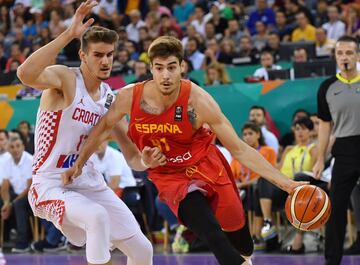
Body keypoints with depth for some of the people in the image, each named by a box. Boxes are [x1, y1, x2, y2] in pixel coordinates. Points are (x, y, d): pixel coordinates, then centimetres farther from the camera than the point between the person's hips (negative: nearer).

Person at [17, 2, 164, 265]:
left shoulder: (110, 99, 6)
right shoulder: (65, 78, -13)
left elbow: (133, 157, 10)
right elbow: (25, 74, -38)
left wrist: (145, 161, -15)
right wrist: (69, 34, -40)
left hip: (89, 181, 7)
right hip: (52, 185, -7)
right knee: (97, 216, -36)